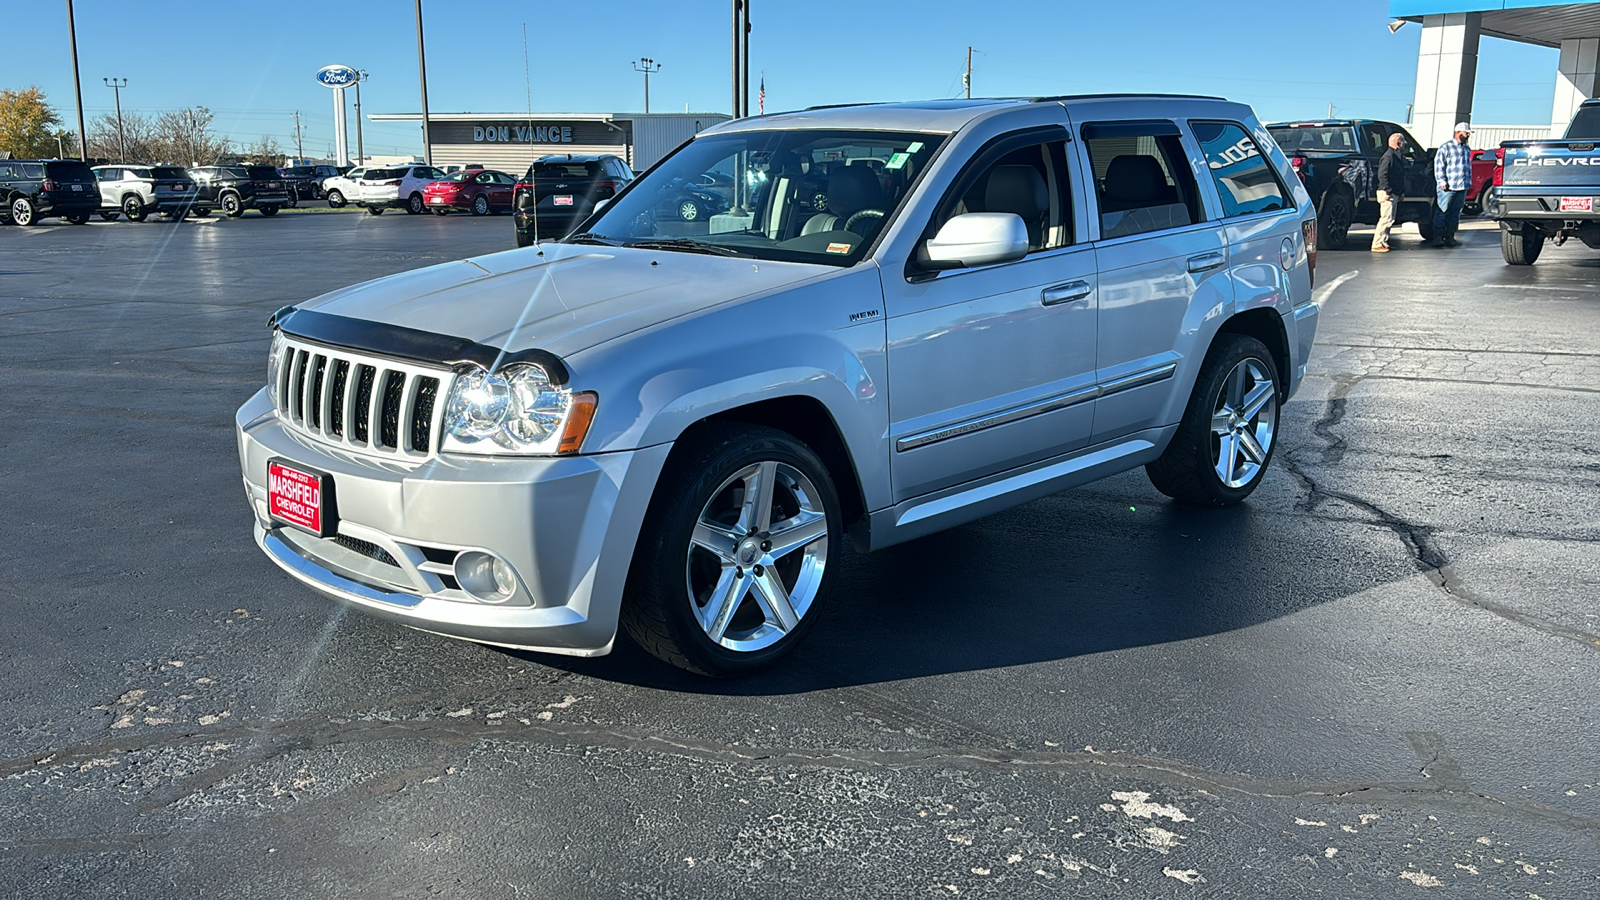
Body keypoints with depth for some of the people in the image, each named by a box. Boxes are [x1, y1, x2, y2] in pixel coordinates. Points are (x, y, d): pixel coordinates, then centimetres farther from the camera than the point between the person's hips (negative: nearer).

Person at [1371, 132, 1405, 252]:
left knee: (1390, 219, 13)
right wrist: (1388, 191, -23)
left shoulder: (1396, 156, 19)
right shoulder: (1388, 156, -13)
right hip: (1387, 193, -10)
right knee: (1386, 219, -12)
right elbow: (1382, 175, -20)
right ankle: (1377, 245, -12)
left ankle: (1383, 242, 18)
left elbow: (1400, 176, 24)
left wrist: (1402, 192, 18)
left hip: (1394, 194, 10)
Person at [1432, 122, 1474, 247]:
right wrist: (1442, 182, -14)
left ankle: (1449, 237, 11)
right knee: (1442, 212, -6)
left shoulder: (1466, 149, 19)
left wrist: (1468, 182, 19)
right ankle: (1437, 237, -5)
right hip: (1448, 187, -7)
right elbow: (1438, 165, -7)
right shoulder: (1446, 147, -3)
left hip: (1462, 187, 7)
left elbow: (1468, 166, 26)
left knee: (1455, 213, 7)